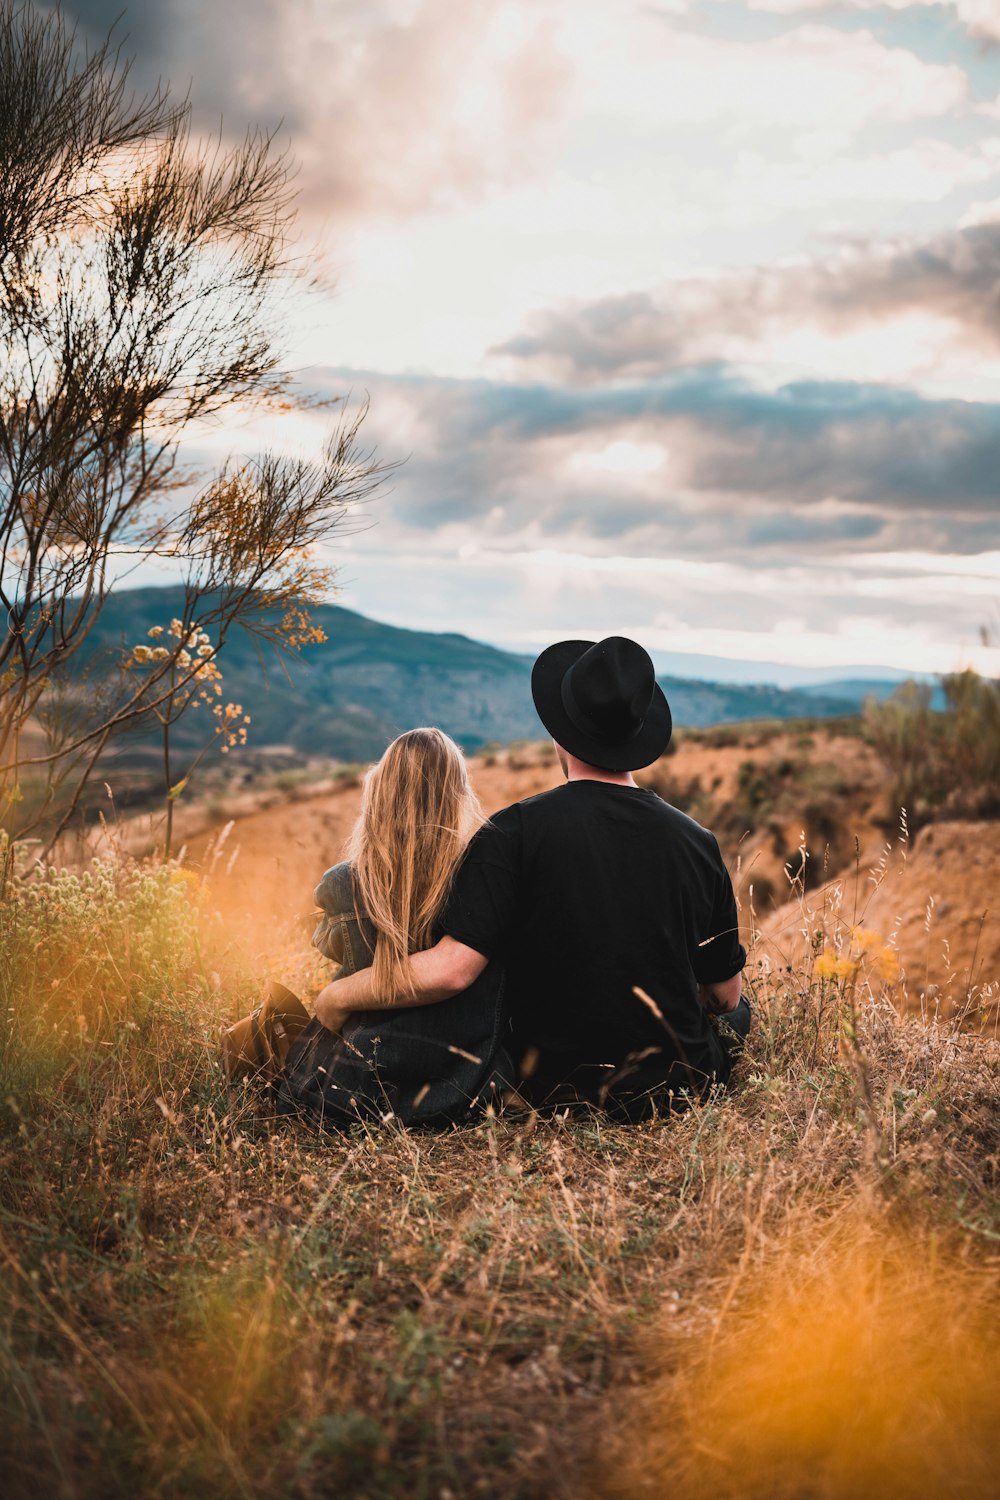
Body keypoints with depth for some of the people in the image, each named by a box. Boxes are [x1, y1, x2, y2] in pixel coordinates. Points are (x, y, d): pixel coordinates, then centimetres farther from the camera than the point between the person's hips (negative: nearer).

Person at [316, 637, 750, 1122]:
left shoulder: (515, 832, -18)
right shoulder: (697, 841, -7)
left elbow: (448, 970, -24)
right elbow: (725, 993, 2)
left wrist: (333, 996, -9)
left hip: (552, 1088, -1)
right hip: (677, 1092, 1)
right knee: (735, 1012, 33)